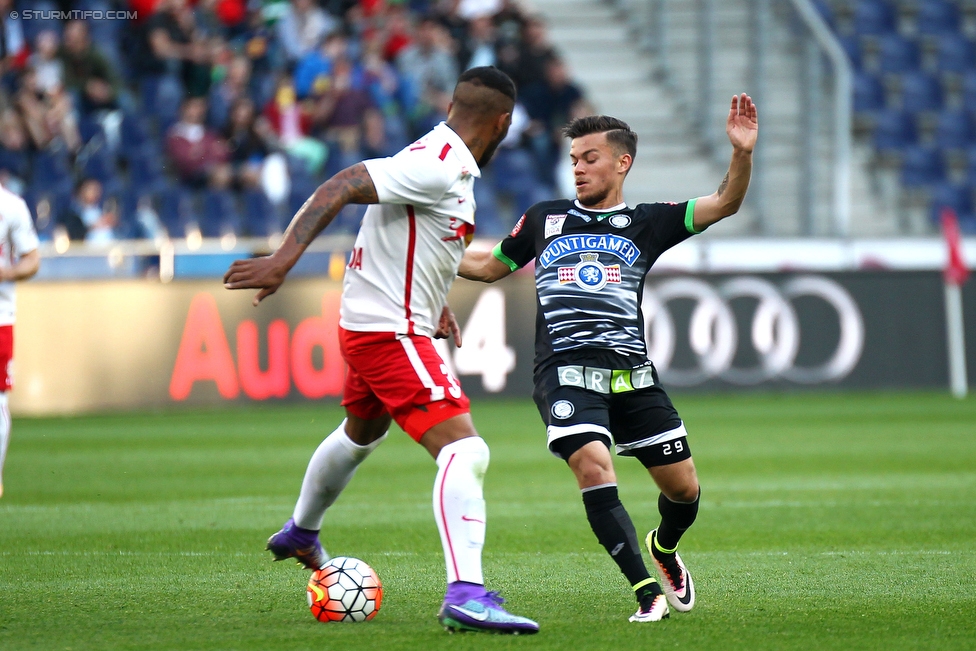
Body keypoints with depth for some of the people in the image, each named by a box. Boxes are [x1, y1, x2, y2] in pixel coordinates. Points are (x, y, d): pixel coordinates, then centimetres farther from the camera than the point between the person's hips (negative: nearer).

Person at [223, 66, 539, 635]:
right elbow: (339, 188, -28)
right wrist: (284, 260, -35)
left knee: (361, 435, 34)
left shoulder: (444, 163, 8)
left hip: (368, 326, 11)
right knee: (464, 450, -21)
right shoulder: (437, 169, -22)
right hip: (391, 333, -11)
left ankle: (300, 536, 58)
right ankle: (466, 594, -32)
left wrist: (432, 304, 26)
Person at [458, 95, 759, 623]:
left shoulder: (646, 224, 13)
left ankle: (664, 548, 39)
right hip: (567, 374, -1)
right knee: (593, 467, -25)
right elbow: (489, 266, 29)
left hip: (633, 375, 1)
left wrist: (742, 153, -14)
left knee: (683, 486, 3)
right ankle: (649, 593, -22)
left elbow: (724, 204, 3)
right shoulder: (545, 219, 17)